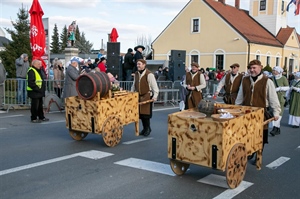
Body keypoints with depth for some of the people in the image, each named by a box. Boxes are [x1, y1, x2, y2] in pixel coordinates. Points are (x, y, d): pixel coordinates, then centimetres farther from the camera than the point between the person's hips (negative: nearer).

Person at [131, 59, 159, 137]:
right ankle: (145, 128, 24)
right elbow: (134, 85, 18)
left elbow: (154, 86, -14)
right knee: (140, 113, 8)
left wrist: (155, 96, -20)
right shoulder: (136, 74, 8)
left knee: (145, 113, -3)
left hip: (147, 97, -6)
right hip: (139, 96, 6)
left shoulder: (149, 74, -13)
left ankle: (147, 129, 14)